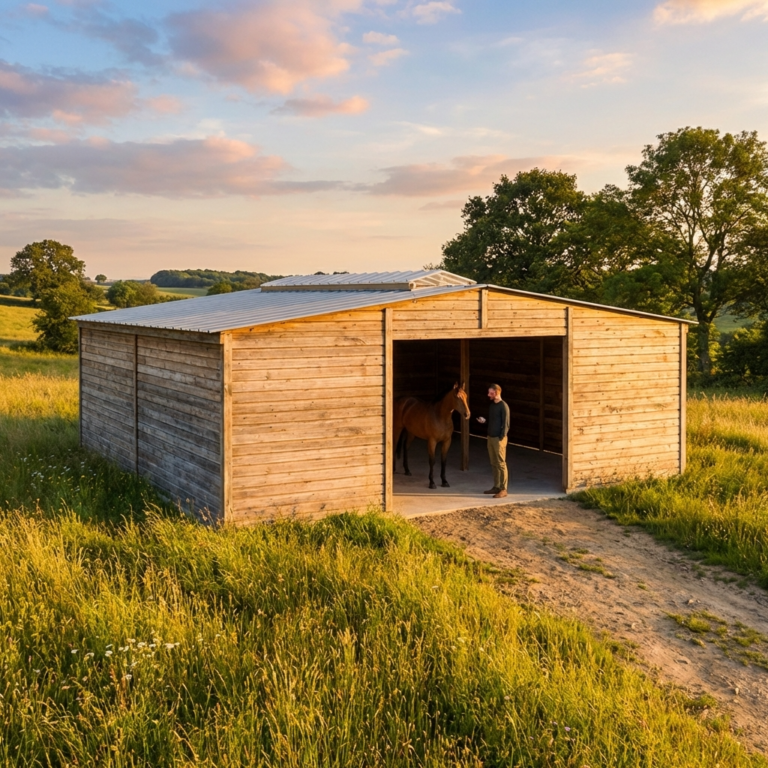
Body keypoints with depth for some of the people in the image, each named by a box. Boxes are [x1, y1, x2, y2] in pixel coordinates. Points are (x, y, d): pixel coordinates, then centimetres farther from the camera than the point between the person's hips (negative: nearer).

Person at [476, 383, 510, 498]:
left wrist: (501, 438, -17)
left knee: (501, 464, -4)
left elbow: (506, 424, -14)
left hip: (499, 438, -8)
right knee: (493, 463, 13)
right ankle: (496, 486, 22)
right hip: (490, 437, 8)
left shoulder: (503, 406, -14)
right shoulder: (491, 405, 11)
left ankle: (503, 489, 0)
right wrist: (484, 421, 2)